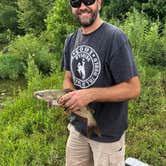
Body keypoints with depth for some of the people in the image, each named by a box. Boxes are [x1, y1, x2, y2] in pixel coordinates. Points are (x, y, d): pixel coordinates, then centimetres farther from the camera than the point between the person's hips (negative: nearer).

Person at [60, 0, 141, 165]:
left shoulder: (115, 37, -18)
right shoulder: (71, 40, 3)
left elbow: (133, 88, -20)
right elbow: (68, 78, 9)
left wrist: (90, 95, -30)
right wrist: (68, 96, -13)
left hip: (108, 133, -5)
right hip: (78, 127, 6)